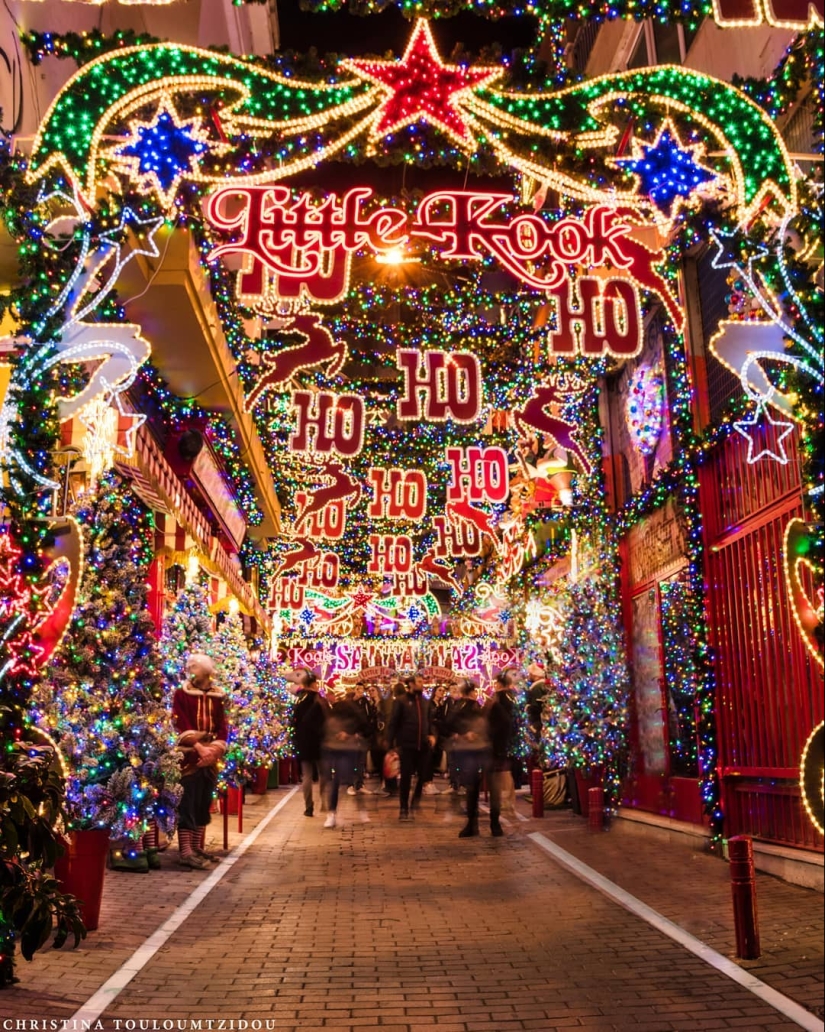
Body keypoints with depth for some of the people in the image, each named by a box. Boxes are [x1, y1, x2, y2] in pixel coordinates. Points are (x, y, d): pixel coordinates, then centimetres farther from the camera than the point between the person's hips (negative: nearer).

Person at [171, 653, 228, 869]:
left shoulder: (217, 696, 9)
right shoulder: (181, 694, -3)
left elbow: (222, 727, 6)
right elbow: (181, 726, -10)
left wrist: (215, 748, -10)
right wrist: (199, 748, -18)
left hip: (211, 756, 5)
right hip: (189, 756, -5)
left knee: (204, 804, 10)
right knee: (187, 804, -6)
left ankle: (198, 848, 20)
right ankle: (185, 852, -4)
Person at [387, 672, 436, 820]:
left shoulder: (426, 702, 12)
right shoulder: (401, 701, -2)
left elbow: (430, 721, 17)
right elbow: (394, 723, -3)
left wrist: (432, 734, -3)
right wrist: (393, 745, -8)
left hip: (424, 746, 4)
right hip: (407, 746, -4)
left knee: (424, 777, 7)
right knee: (406, 778, 1)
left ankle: (417, 802, 30)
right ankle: (404, 809, 12)